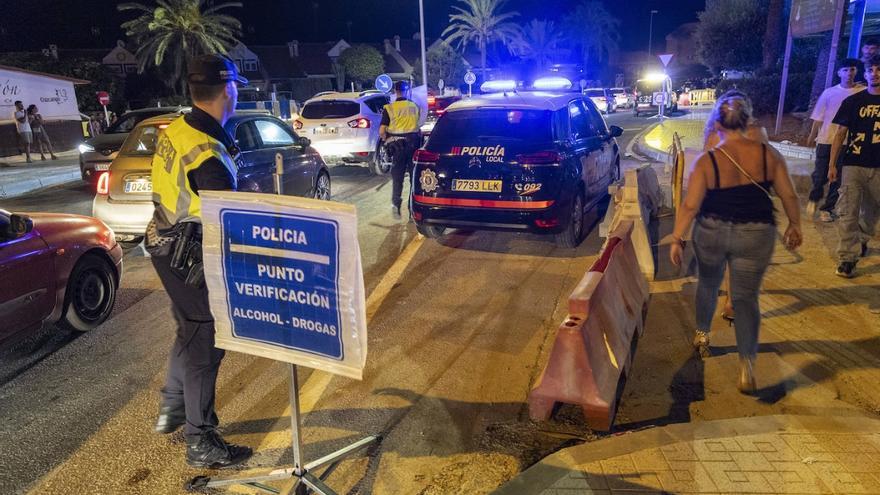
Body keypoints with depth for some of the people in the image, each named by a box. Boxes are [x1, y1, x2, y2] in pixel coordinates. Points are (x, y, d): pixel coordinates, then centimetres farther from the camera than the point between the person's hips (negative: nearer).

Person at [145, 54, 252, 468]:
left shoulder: (174, 130, 0)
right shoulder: (209, 156, -27)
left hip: (166, 245, 9)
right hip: (189, 259, -9)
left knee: (191, 331, 25)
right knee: (204, 343, 2)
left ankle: (171, 410, 41)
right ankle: (201, 444, 14)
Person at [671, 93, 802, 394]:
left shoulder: (707, 161, -13)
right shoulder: (769, 154, -7)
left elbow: (690, 206, -13)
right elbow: (789, 196, 1)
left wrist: (677, 238, -3)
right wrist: (794, 226, 16)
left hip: (712, 233, -1)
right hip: (756, 235, 1)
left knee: (708, 284, 24)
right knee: (746, 297, 8)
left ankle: (702, 336, 42)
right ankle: (747, 365, 2)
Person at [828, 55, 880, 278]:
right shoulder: (853, 101, 3)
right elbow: (840, 133, 3)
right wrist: (832, 164, -2)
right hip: (853, 164, -1)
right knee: (848, 213, -6)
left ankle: (861, 240, 39)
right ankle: (847, 258, -3)